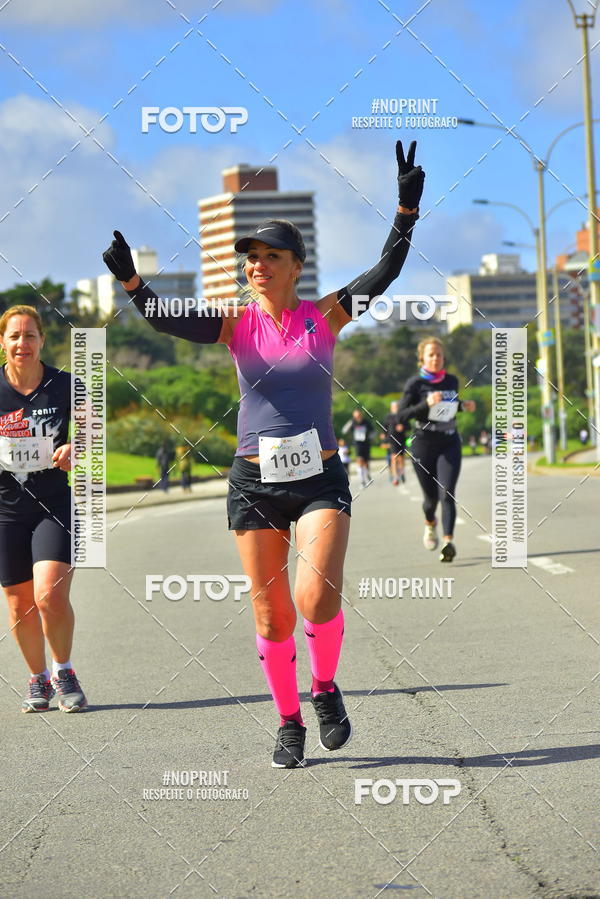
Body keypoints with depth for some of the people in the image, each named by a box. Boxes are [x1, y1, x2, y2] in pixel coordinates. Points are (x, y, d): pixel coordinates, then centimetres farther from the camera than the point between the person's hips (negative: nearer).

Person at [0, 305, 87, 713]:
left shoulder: (64, 385, -3)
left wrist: (74, 448, -15)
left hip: (55, 504, -2)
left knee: (51, 595, -16)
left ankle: (64, 671, 7)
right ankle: (38, 679, 26)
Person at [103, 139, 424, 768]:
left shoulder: (324, 315, 0)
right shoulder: (236, 322, 1)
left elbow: (384, 273, -11)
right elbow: (169, 321, -14)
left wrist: (407, 209, -23)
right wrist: (130, 281, -31)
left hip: (319, 478, -1)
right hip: (254, 481, 1)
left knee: (317, 599, -20)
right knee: (271, 616, 5)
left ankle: (325, 689, 9)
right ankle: (289, 724, 23)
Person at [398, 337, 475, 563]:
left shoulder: (452, 381, 7)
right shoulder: (415, 383, -6)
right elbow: (402, 415, -12)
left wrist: (464, 406, 3)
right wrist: (427, 404, -24)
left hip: (449, 444, 2)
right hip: (423, 445, -2)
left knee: (447, 494, -14)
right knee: (431, 496, 10)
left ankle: (448, 541, -23)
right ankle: (430, 523, 44)